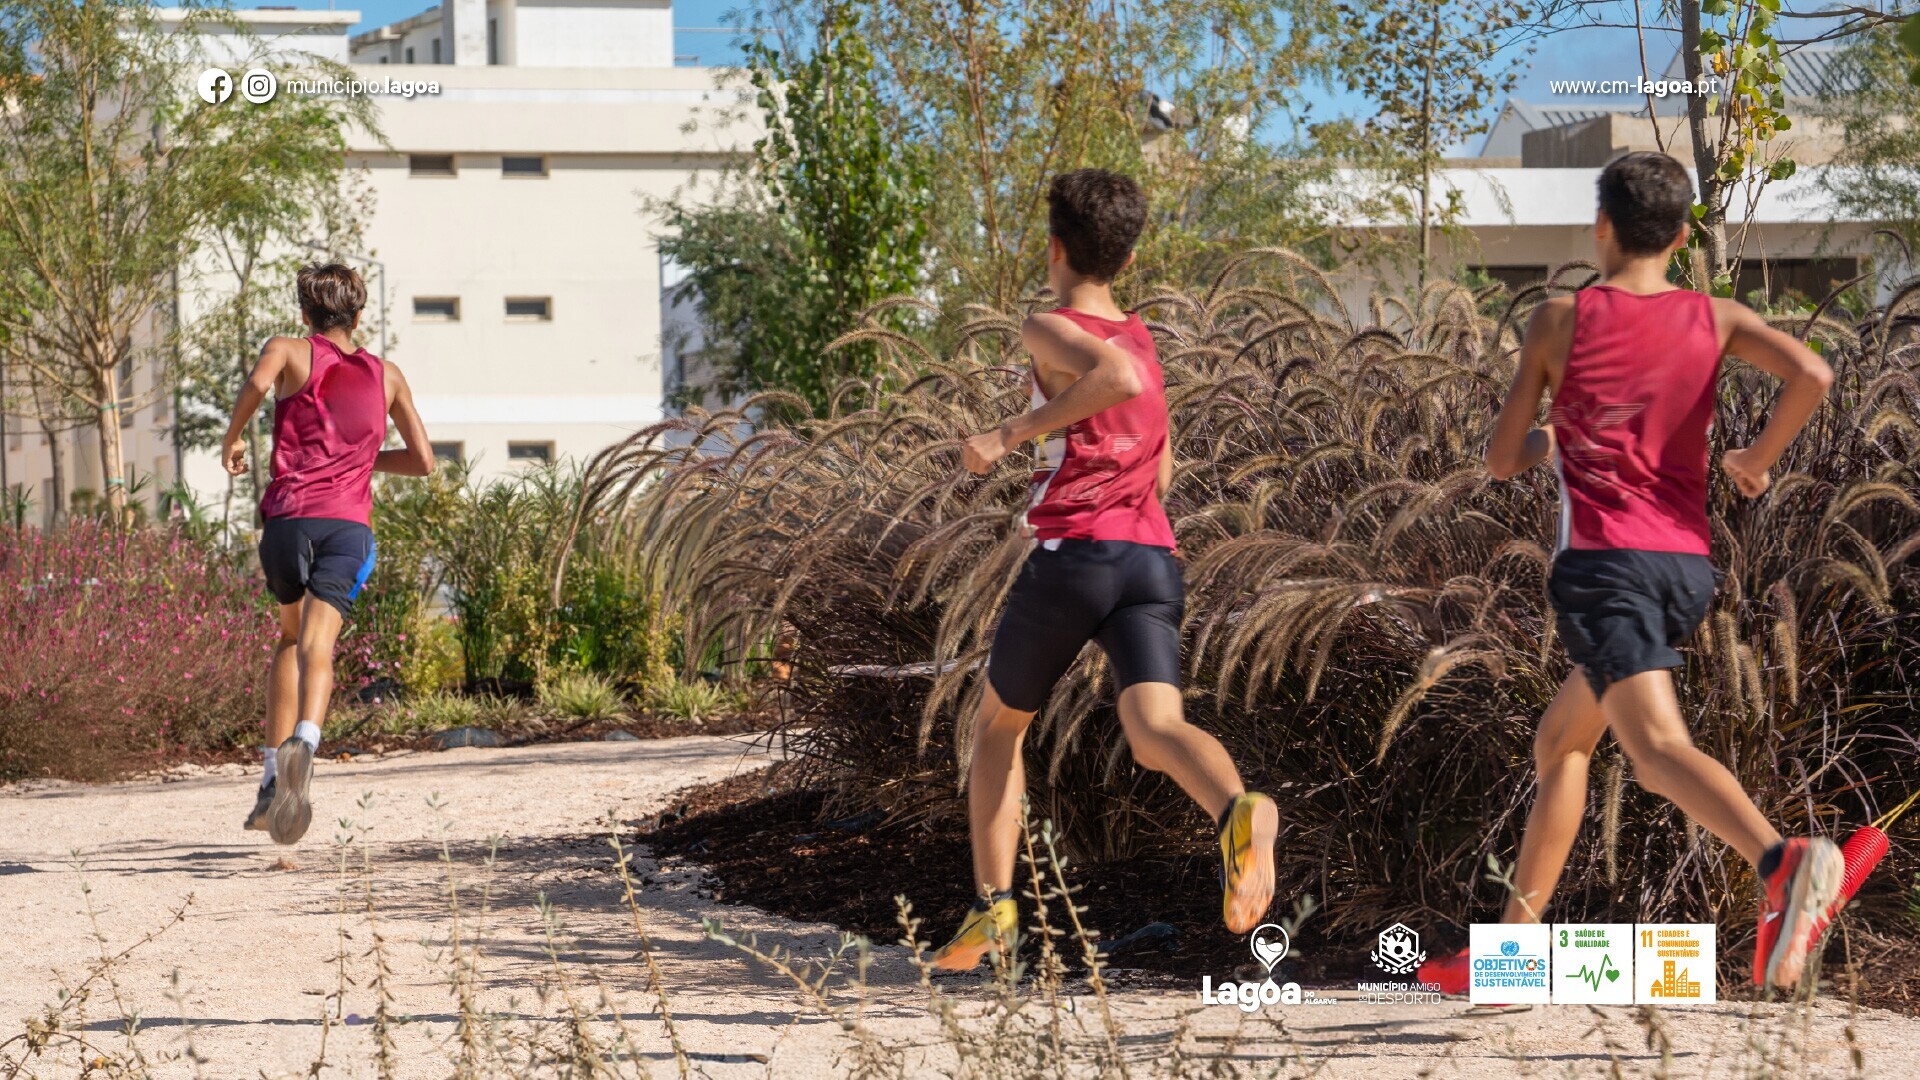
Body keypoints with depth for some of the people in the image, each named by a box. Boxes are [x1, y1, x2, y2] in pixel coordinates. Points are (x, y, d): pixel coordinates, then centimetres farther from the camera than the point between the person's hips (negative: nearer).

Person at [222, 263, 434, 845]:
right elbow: (423, 461, 20)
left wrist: (232, 438, 3)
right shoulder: (386, 376, 20)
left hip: (288, 518, 0)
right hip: (349, 524, 0)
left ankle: (272, 778, 14)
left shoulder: (290, 351, 11)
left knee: (292, 637, 22)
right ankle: (304, 741, -47)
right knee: (316, 646, -16)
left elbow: (257, 383, -13)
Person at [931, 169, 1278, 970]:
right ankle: (1237, 810, -48)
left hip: (1072, 553, -5)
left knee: (997, 724, 18)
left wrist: (1013, 432, -15)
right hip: (1153, 559, 5)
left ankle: (993, 910, 18)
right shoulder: (1140, 338, 24)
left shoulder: (1051, 330, 0)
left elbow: (1119, 375, -23)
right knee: (1155, 728, -15)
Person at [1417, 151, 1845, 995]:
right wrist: (1756, 461, 6)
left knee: (1657, 748, -23)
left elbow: (1502, 461, 7)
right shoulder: (1715, 320, 9)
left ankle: (1781, 862, -52)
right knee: (1560, 742, 22)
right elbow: (1811, 374, -10)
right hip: (1688, 565, 6)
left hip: (1602, 561, -6)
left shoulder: (1559, 322, 2)